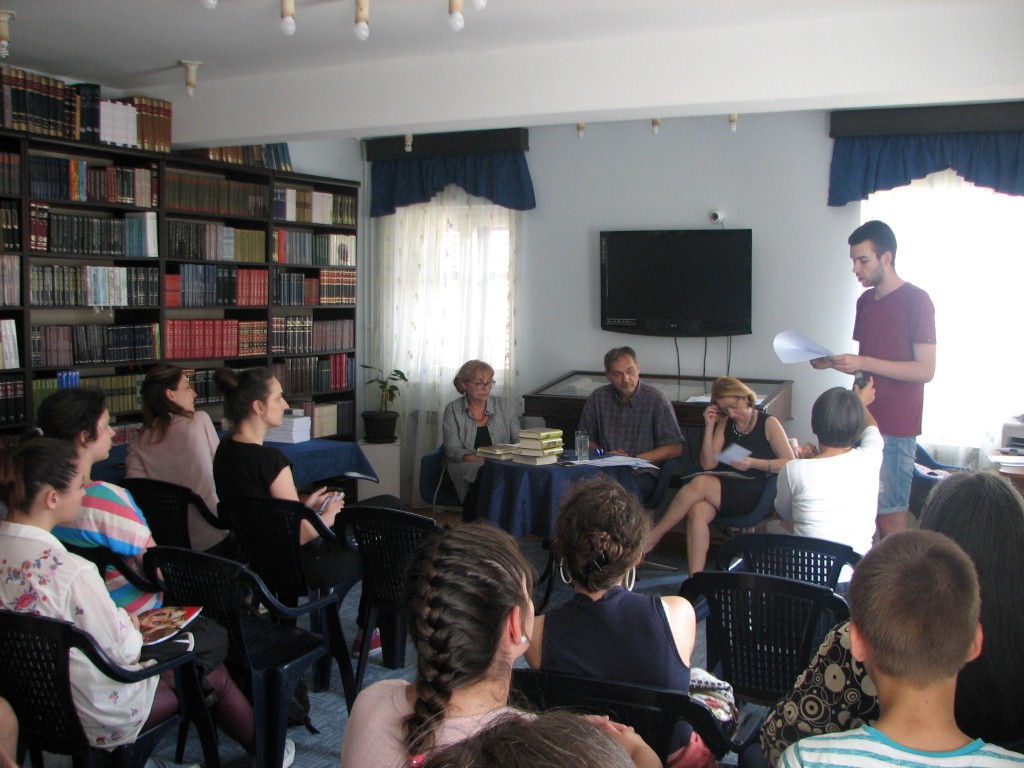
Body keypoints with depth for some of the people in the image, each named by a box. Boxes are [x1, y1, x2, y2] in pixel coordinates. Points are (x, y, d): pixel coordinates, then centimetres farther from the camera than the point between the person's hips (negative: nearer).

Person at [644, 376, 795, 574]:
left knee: (700, 483, -31)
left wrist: (753, 463, -13)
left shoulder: (768, 423, 6)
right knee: (697, 511, -32)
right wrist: (709, 427, 1)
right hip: (723, 487, 4)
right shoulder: (725, 424, 18)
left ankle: (651, 538, -22)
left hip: (754, 493, -4)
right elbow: (708, 464, 9)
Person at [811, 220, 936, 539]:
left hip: (895, 428, -7)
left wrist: (863, 363, -21)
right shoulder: (866, 301, 14)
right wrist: (833, 362, 2)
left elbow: (925, 369, -15)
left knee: (890, 516, -4)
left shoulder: (916, 301, -9)